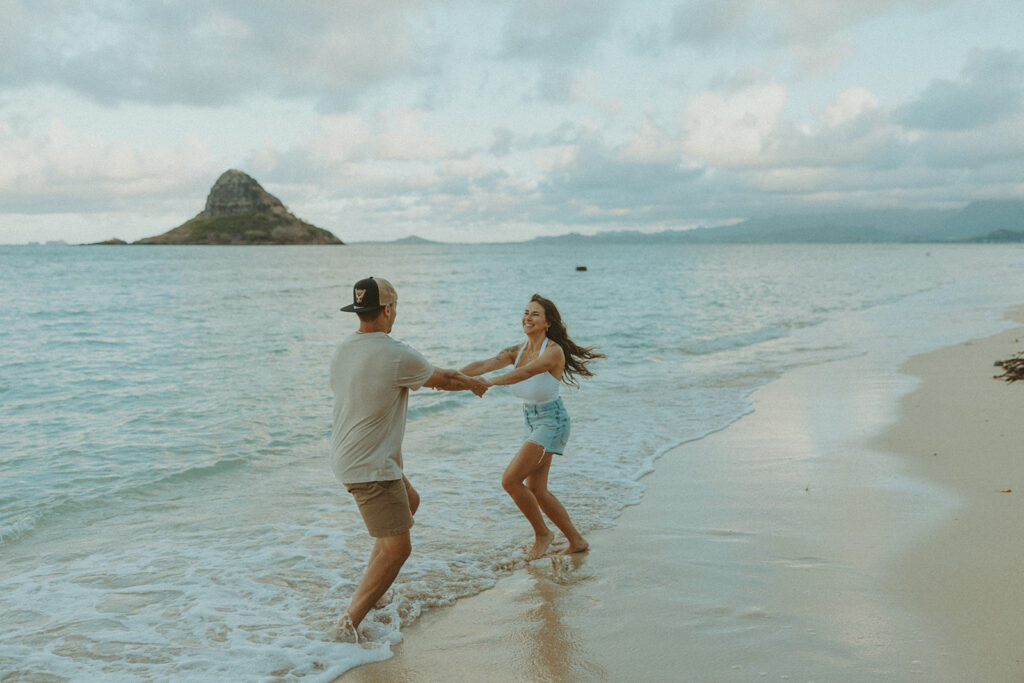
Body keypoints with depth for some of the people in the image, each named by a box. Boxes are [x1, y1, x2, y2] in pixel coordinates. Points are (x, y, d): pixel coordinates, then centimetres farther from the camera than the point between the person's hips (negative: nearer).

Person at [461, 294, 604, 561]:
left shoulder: (553, 351, -18)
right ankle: (576, 541, 28)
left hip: (552, 421, -8)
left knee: (510, 480, -14)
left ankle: (542, 533, 7)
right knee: (536, 491, 12)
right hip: (533, 421, 8)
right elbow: (485, 364, -13)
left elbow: (527, 372, -37)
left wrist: (489, 381, -52)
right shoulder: (517, 351, 2)